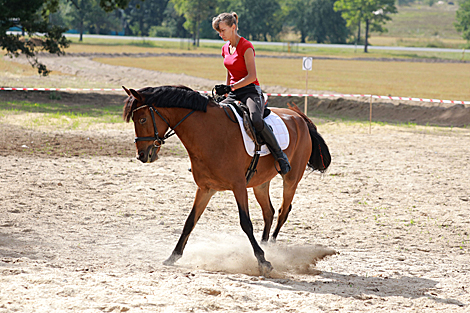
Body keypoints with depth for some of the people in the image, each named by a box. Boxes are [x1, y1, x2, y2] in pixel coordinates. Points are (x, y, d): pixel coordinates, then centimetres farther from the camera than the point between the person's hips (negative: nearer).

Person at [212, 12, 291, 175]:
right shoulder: (226, 48, 15)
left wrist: (231, 88, -21)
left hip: (251, 92, -8)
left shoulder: (246, 47, -10)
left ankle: (280, 155, -26)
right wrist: (225, 91, 18)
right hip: (234, 94, 8)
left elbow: (252, 76, -16)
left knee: (256, 120, -36)